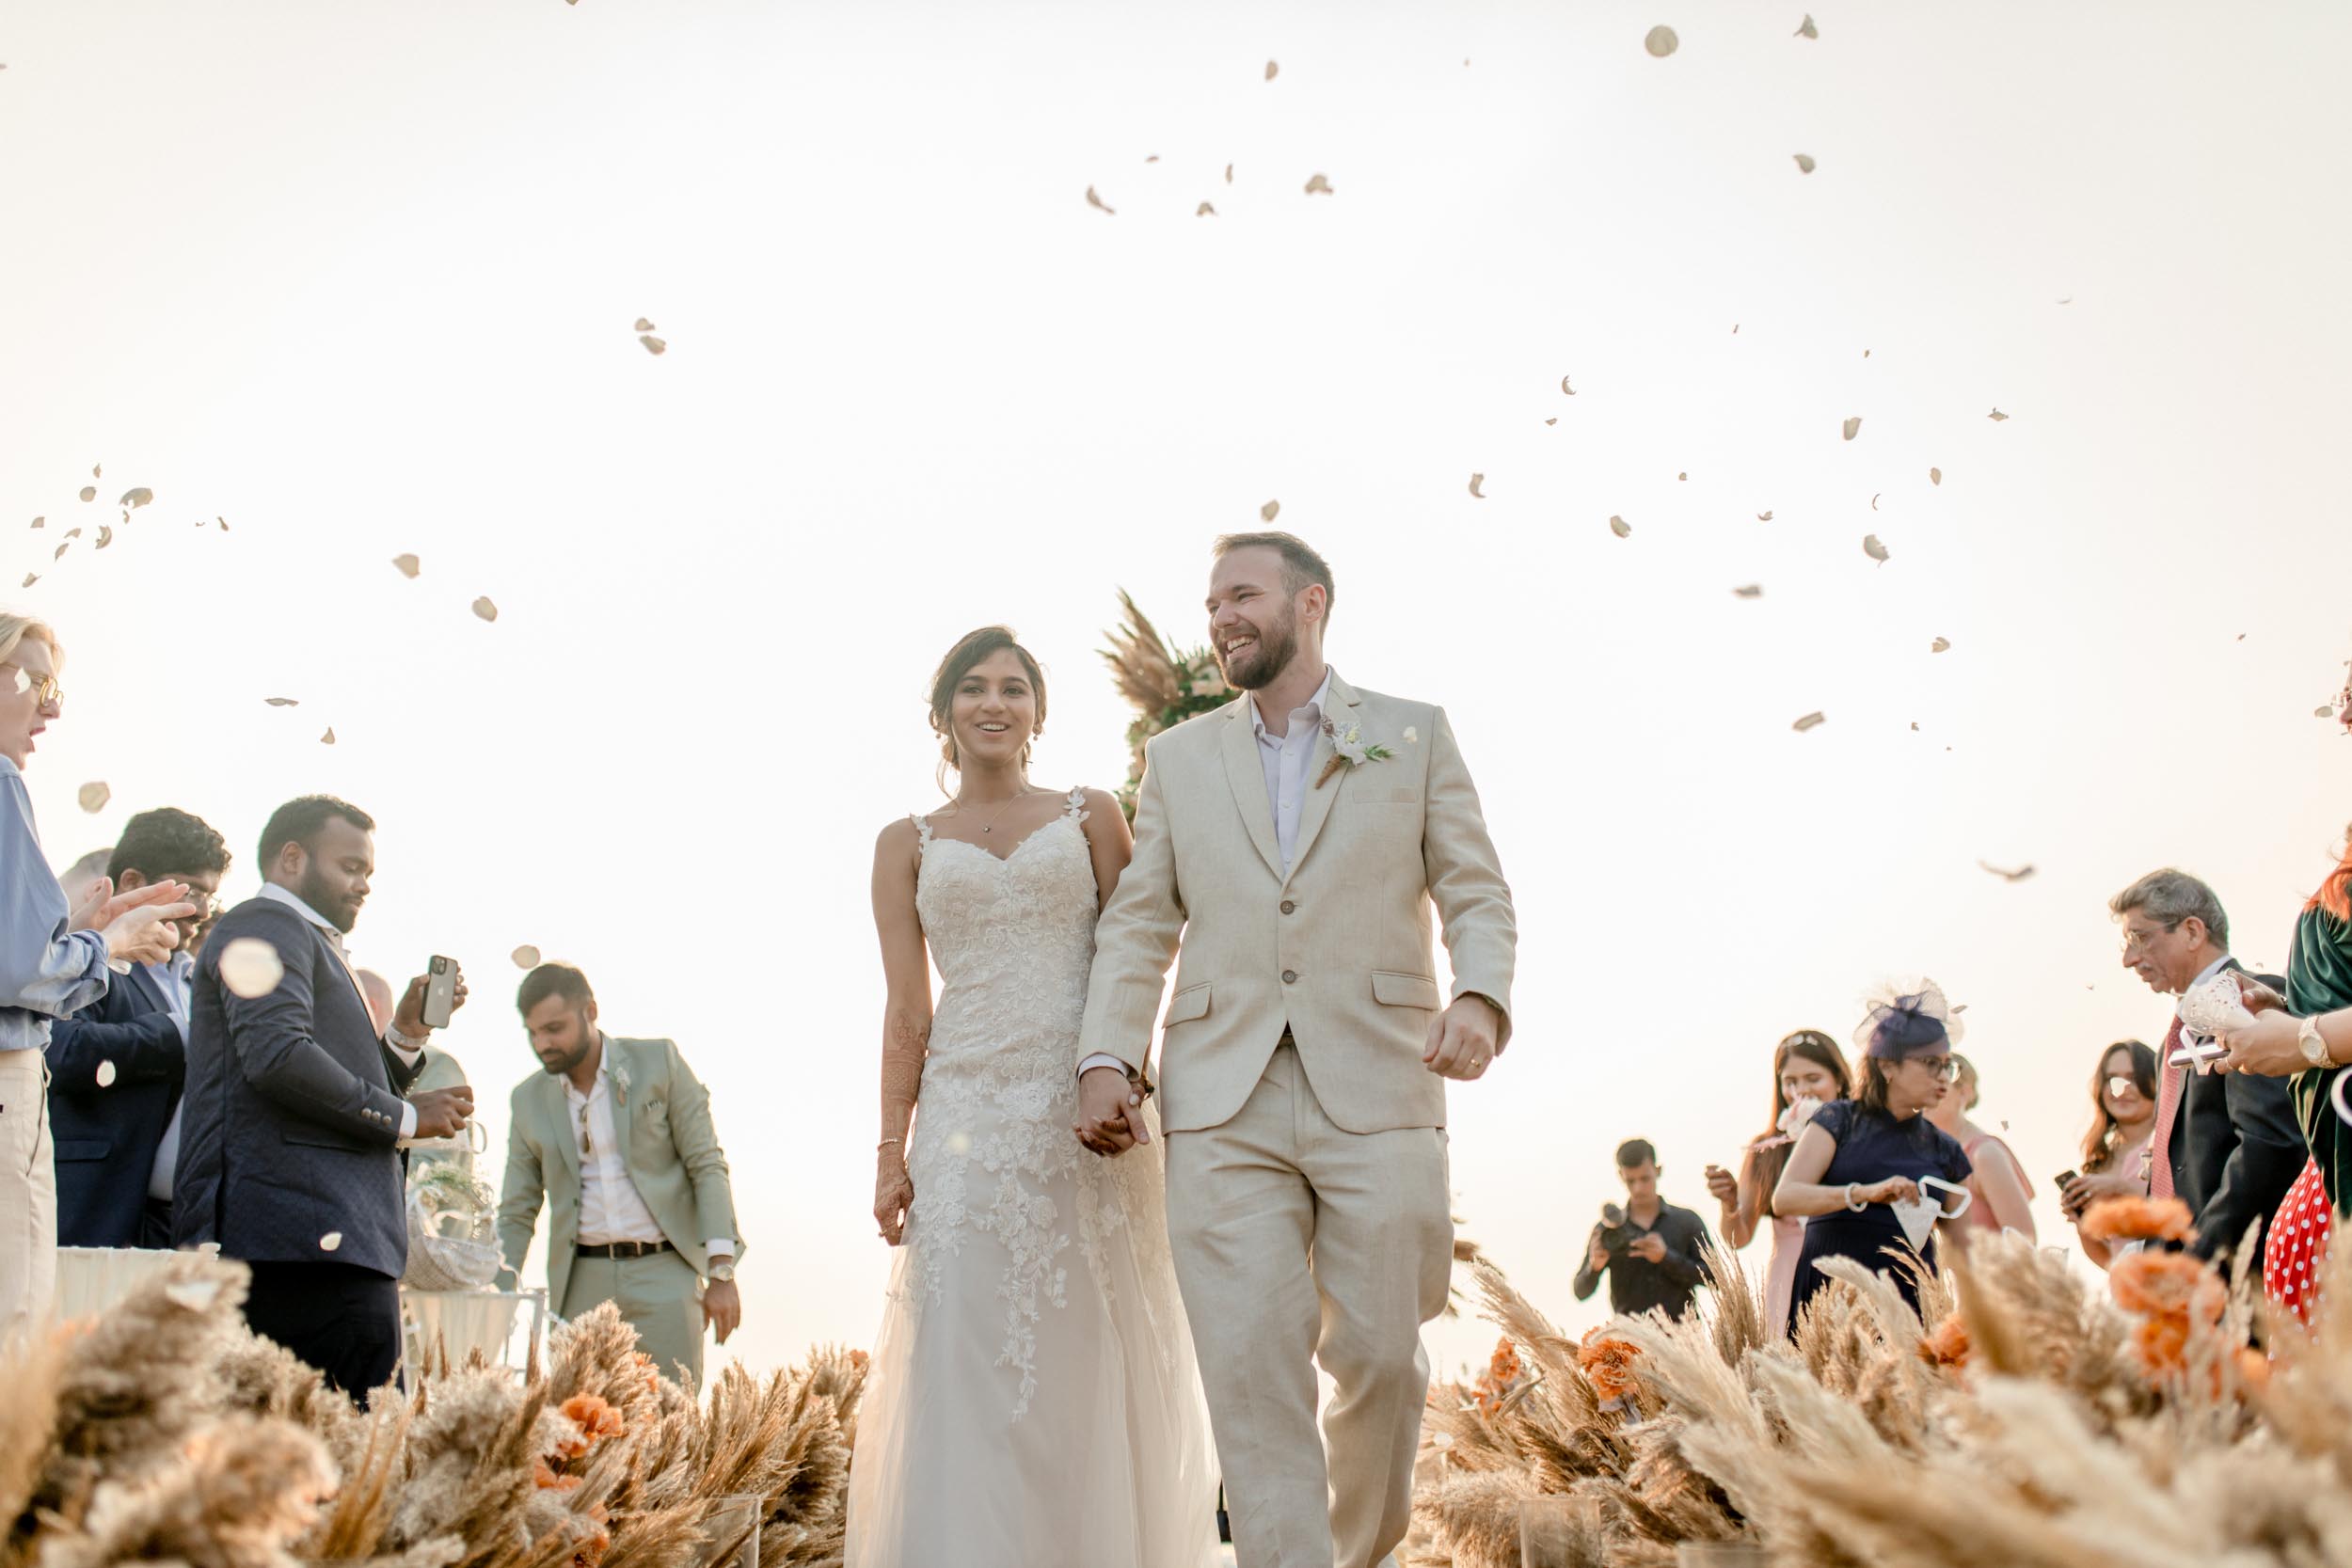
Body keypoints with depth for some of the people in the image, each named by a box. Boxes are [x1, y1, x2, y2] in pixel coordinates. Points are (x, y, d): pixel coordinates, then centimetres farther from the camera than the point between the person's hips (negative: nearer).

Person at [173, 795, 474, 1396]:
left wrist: (406, 1034, 15)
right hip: (311, 1233, -10)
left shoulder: (304, 941, 31)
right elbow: (277, 1056, -18)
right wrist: (404, 1116, -10)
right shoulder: (267, 925, 0)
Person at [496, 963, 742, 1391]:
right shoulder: (529, 1099, 9)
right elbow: (517, 1213, 13)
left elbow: (707, 1165, -1)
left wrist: (721, 1272, -8)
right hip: (581, 1283, 2)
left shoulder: (659, 1062, 0)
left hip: (664, 1274, -2)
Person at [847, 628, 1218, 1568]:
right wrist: (891, 1151, 0)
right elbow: (906, 1009, 7)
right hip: (968, 1113, 0)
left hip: (1087, 1108, 0)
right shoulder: (908, 844, 12)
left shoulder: (1091, 817, 10)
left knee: (1087, 1358, 3)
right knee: (963, 1358, -4)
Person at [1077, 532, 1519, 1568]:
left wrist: (1479, 997, -12)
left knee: (1377, 1356, 2)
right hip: (1224, 1102, 1)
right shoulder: (1178, 758, 17)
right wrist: (1106, 1058, -1)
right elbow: (1139, 925, 12)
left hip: (1376, 1091, -1)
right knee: (1252, 1370, -8)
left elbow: (1477, 897, 8)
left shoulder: (1414, 736, 12)